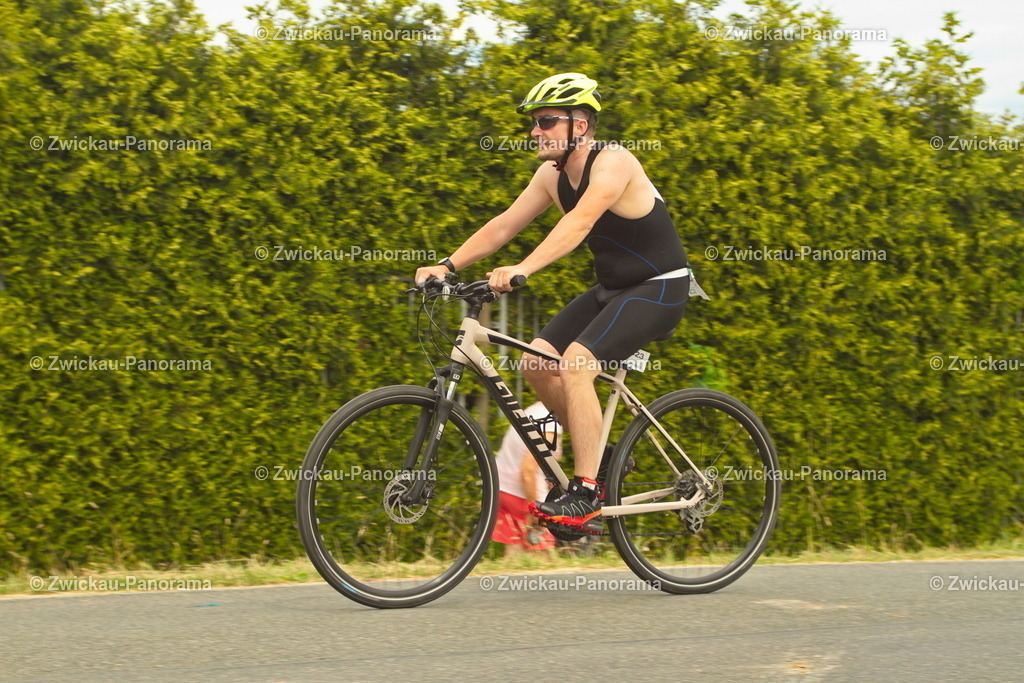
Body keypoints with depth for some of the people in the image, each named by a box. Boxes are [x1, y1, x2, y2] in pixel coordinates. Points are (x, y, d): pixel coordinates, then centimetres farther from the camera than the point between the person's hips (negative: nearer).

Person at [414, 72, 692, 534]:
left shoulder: (613, 162, -22)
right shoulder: (552, 175, 4)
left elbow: (580, 221, -37)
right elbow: (504, 225, 1)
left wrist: (522, 269, -50)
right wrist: (448, 265, -12)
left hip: (658, 288, -8)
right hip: (611, 288, 9)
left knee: (576, 365, -25)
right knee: (536, 362, -5)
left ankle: (586, 496, -22)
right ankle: (600, 452, 13)